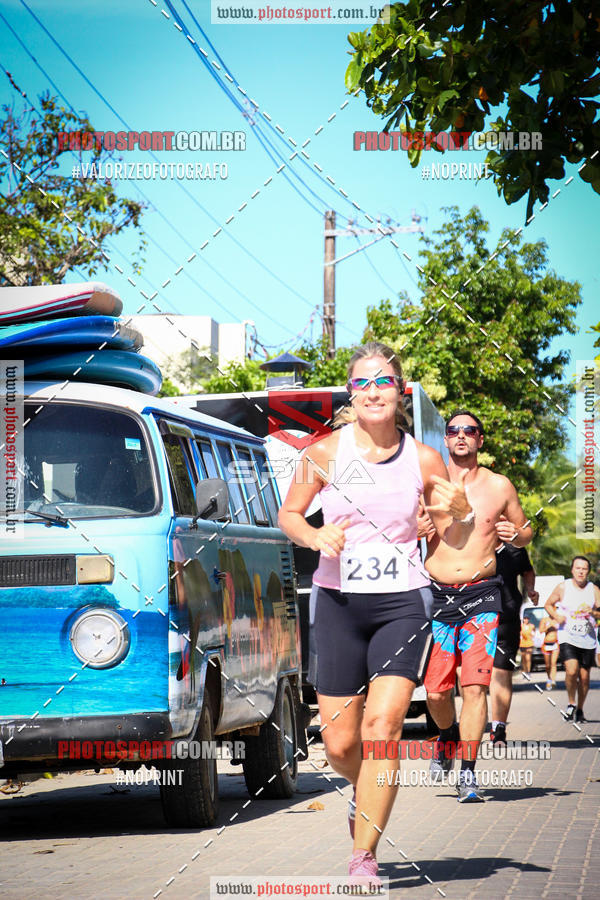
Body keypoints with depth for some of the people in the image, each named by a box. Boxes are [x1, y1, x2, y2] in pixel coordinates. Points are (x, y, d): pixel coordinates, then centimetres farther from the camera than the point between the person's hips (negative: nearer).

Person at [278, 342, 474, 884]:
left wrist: (458, 514, -12)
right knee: (340, 745, 0)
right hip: (339, 600, 1)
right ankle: (367, 793, 37)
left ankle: (364, 856, -10)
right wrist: (316, 537, -10)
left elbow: (456, 540, 11)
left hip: (403, 601, -1)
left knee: (383, 723, -17)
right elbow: (288, 514, 11)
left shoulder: (424, 461, 1)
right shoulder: (326, 452, -1)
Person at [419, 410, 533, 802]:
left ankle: (468, 774, -5)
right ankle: (447, 734, 33)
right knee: (436, 691, 0)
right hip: (437, 595, 1)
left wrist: (514, 534, -4)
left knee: (475, 687, -11)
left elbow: (526, 532, 19)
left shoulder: (500, 486, 7)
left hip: (481, 596, -1)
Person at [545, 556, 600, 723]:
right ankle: (571, 704, 4)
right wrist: (556, 616, -7)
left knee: (584, 676, 5)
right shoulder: (562, 587, 0)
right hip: (567, 638, -2)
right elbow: (548, 604, 12)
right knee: (572, 671, -20)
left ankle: (580, 710, 24)